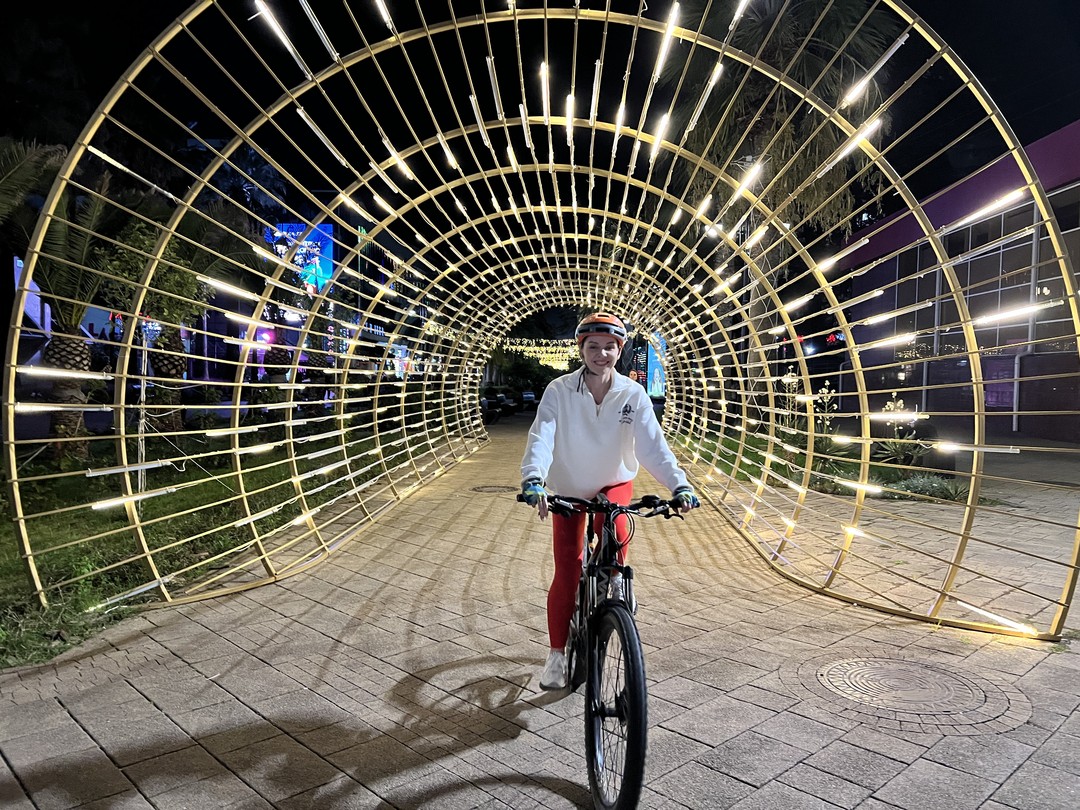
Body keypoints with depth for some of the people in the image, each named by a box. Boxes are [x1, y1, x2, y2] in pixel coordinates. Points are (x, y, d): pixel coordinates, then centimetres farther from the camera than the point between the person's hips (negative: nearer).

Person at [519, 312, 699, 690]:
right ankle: (557, 654, 16)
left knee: (614, 526, -32)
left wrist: (679, 485, -38)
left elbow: (653, 445, -24)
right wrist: (533, 480, -49)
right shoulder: (559, 391, -20)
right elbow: (541, 437, -31)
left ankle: (615, 575, 3)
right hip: (569, 488, 0)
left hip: (615, 481, 1)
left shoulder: (633, 395, -16)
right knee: (566, 574, -1)